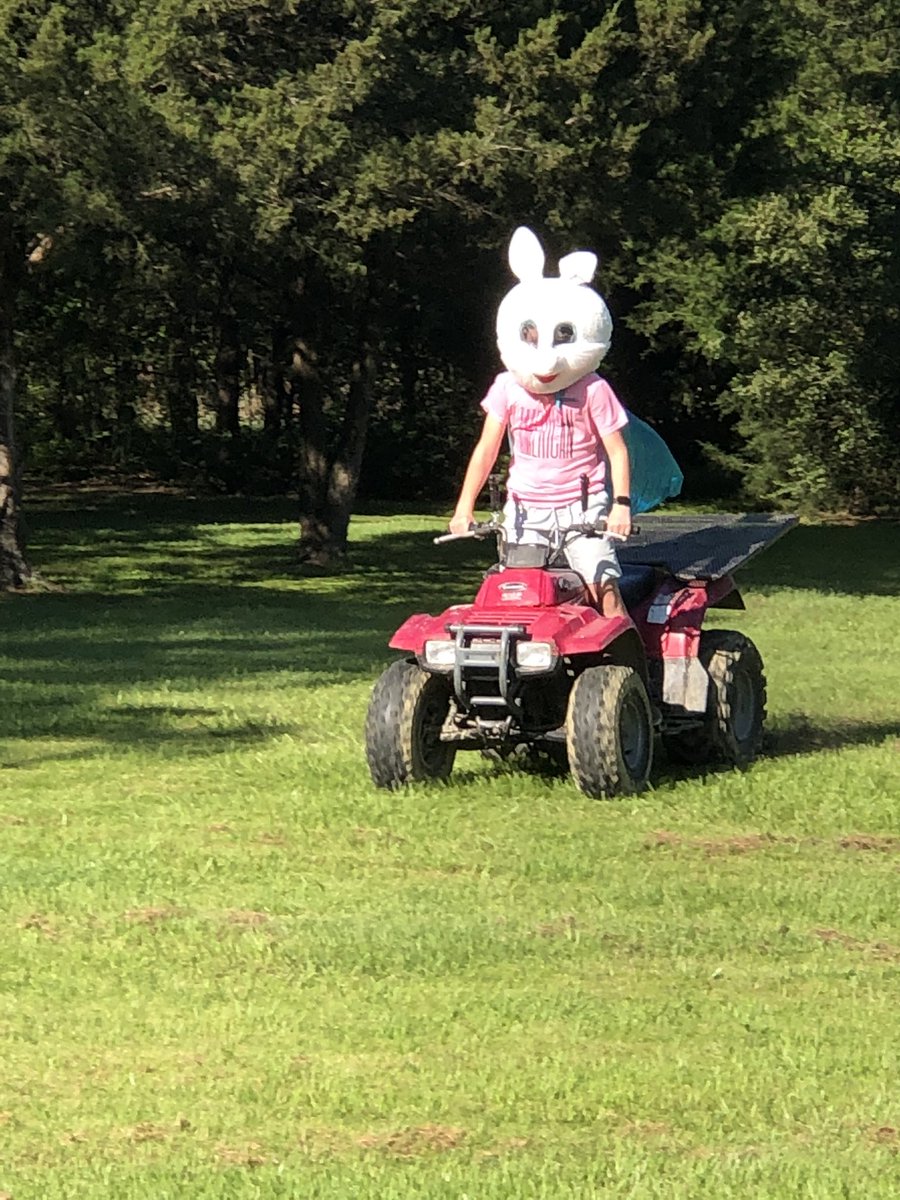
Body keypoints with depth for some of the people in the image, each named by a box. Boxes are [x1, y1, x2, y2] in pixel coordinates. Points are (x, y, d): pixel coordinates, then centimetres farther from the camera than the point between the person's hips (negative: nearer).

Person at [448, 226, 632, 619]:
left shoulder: (592, 390, -7)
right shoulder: (508, 387, 1)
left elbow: (616, 450, -5)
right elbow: (487, 447, 1)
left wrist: (621, 503, -18)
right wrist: (465, 505, -7)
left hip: (581, 504, -2)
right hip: (525, 506, 2)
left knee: (603, 585, -15)